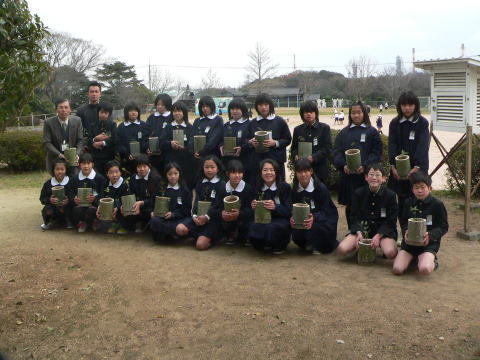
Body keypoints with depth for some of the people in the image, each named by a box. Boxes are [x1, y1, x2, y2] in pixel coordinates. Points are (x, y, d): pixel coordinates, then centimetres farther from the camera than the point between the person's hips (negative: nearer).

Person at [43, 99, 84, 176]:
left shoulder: (77, 120, -3)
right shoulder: (49, 123, -8)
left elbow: (80, 140, -2)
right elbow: (47, 143, -11)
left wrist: (77, 154, -19)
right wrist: (59, 155, -25)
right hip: (55, 160, -1)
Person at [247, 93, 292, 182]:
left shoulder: (279, 121, 4)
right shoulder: (252, 123, 12)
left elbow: (287, 140, 3)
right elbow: (247, 140, 18)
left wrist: (275, 143, -13)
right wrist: (251, 142, -5)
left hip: (275, 160, -2)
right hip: (257, 161, 2)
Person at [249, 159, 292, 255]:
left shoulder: (285, 187, -3)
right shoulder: (258, 188, 8)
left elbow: (288, 211, -8)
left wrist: (275, 207, -28)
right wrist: (253, 207, -12)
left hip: (281, 220, -3)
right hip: (263, 220, 3)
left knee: (271, 228, -37)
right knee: (253, 228, -31)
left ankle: (279, 246, -1)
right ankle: (266, 246, 3)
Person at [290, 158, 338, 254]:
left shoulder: (321, 188, -17)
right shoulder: (295, 190, -3)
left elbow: (325, 211, -19)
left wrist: (314, 218, -41)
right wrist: (293, 219, -27)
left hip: (325, 219, -4)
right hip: (305, 218, 4)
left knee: (314, 227, -35)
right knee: (296, 234, -22)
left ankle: (318, 246, -3)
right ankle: (309, 245, 13)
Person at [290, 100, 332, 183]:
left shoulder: (324, 128, 4)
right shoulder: (298, 129, 13)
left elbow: (327, 148, -4)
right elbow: (293, 148, 14)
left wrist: (314, 157, -18)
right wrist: (296, 156, -10)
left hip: (319, 169, -2)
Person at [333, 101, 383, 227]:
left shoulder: (371, 132, 5)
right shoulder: (344, 132, 13)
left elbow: (377, 152, -2)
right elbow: (336, 152, 7)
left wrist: (365, 166, -16)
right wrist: (343, 165, -11)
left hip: (365, 175, -3)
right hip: (347, 175, 3)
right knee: (349, 206, 8)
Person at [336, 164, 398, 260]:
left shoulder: (390, 195, -5)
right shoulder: (358, 193, 1)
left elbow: (390, 221, -6)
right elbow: (354, 217, 1)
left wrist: (378, 236, -20)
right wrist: (359, 233, -17)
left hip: (384, 230, -2)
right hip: (362, 228, 2)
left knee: (390, 253, -32)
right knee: (342, 249, -20)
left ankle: (380, 245, 5)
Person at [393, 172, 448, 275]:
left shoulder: (437, 204, -4)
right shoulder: (408, 203, 7)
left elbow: (444, 227, -1)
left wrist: (430, 235, -18)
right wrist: (405, 231, -8)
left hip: (429, 242, -3)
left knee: (424, 270, -30)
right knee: (397, 269, -16)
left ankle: (432, 260, 8)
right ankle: (412, 258, 17)